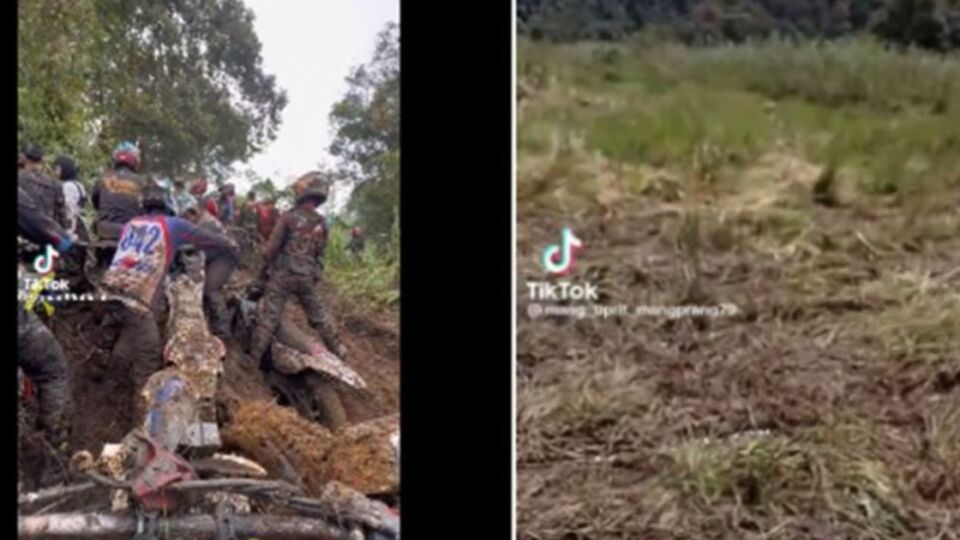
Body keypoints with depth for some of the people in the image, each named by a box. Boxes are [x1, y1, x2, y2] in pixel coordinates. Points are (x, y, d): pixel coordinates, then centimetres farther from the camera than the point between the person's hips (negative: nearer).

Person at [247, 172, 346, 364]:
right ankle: (337, 350, 26)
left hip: (283, 274, -4)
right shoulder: (321, 223, 3)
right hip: (307, 276, 4)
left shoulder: (288, 217, -12)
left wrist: (263, 270, 2)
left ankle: (254, 357, -3)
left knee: (268, 317, -2)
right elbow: (318, 251, 9)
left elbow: (272, 247, -10)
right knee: (318, 315, 19)